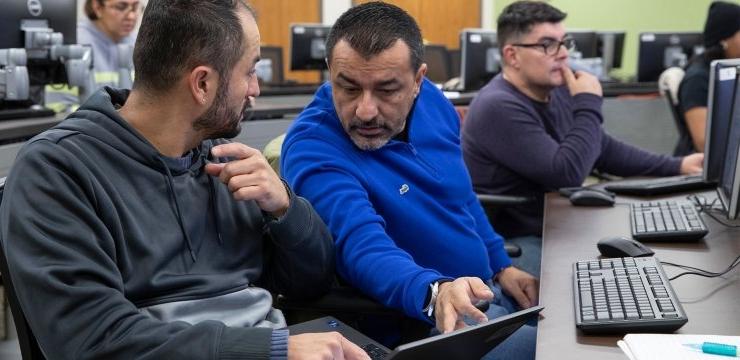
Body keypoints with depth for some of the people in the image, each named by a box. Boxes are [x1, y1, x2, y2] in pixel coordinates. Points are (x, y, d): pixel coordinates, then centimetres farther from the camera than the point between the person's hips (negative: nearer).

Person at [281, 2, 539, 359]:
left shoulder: (431, 101, -1)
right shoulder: (312, 147, -23)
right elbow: (363, 246, -36)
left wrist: (501, 266, 11)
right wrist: (436, 293, -52)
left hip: (487, 290, 7)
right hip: (421, 322, -7)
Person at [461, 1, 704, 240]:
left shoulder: (557, 91, 7)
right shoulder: (499, 108, -22)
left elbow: (606, 151, 19)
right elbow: (567, 174, -28)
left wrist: (676, 166, 11)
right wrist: (588, 103, -19)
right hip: (517, 243, -9)